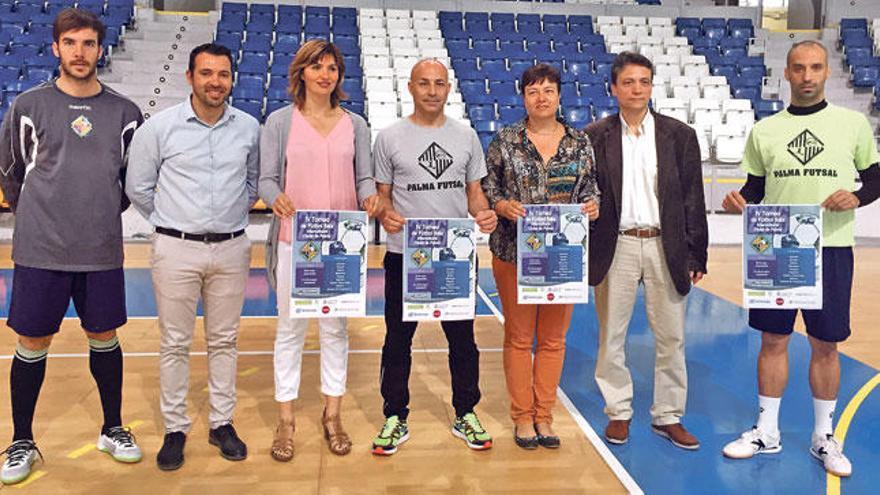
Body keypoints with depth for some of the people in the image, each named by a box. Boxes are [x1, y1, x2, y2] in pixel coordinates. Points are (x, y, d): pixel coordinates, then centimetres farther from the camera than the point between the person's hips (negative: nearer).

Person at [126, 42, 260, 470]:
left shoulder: (249, 128, 2)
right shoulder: (159, 126, -4)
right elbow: (138, 187, 4)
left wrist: (235, 214, 10)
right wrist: (170, 224, 6)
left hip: (231, 248, 2)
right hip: (176, 249, -1)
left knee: (224, 340, 11)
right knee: (175, 343, 6)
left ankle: (222, 423, 24)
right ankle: (175, 428, 19)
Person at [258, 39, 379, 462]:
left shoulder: (354, 124, 8)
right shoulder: (280, 121, 1)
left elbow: (363, 177, 6)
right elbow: (266, 178, -2)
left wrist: (369, 197, -17)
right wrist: (276, 198, -25)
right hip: (294, 239, -2)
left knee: (336, 329, 10)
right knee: (290, 329, 6)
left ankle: (332, 415, 24)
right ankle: (285, 420, 19)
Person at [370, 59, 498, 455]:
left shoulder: (466, 136, 8)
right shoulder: (390, 138, 1)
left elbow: (474, 191, 11)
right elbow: (381, 193, 4)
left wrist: (484, 213, -10)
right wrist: (386, 214, -19)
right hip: (404, 254, -2)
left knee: (462, 339, 11)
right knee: (398, 340, 8)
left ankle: (465, 415, 28)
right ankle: (395, 419, 24)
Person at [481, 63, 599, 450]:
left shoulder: (580, 143, 6)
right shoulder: (505, 142, 1)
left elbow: (590, 188, 11)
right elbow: (486, 188, 2)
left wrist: (592, 204, -11)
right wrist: (503, 205, -18)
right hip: (514, 254, -2)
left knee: (553, 338, 9)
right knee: (519, 337, 6)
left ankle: (544, 415, 24)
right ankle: (522, 417, 21)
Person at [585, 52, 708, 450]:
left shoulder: (680, 135, 4)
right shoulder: (595, 137, 2)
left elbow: (693, 199, 4)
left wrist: (697, 255, 1)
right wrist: (584, 253, -2)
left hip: (666, 247, 1)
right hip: (615, 248, -1)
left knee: (671, 338, 8)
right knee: (611, 337, 7)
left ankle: (668, 416, 23)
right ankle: (618, 412, 23)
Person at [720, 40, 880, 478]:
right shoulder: (764, 130, 5)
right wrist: (740, 202, -11)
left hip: (830, 249, -1)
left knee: (825, 346, 8)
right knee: (773, 340, 9)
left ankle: (823, 437, 25)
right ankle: (767, 432, 23)